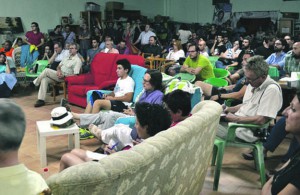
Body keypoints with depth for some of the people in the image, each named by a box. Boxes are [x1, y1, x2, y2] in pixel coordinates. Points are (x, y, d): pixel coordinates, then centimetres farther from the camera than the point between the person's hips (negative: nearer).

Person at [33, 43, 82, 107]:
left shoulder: (77, 60, -6)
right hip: (59, 74, 7)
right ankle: (41, 100, -18)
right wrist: (59, 71, -5)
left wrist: (64, 76, -21)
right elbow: (59, 66, 19)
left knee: (46, 70, -21)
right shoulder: (66, 58, 19)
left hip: (65, 77, -7)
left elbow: (75, 75, -15)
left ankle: (36, 82, 3)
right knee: (44, 79, -16)